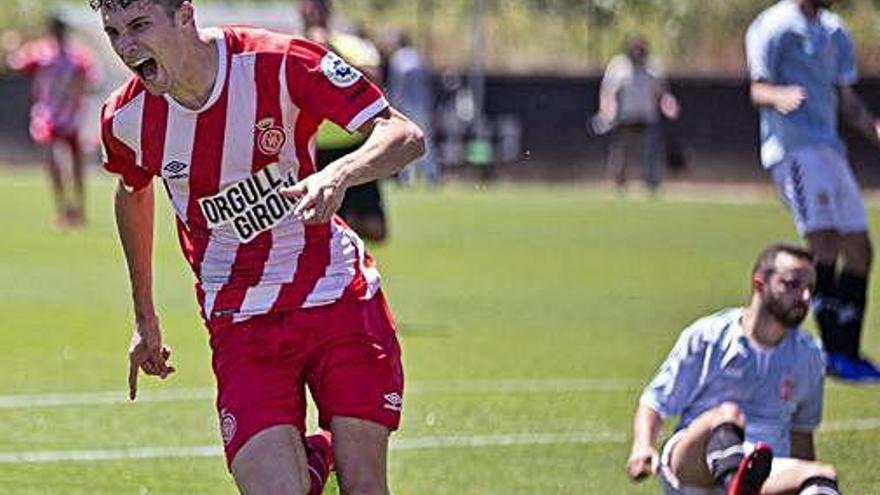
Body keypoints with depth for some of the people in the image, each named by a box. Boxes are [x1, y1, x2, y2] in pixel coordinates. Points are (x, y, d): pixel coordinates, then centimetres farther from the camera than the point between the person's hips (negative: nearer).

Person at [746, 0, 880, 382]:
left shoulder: (835, 32, 18)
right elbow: (758, 89, -9)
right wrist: (781, 97, -31)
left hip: (828, 147, 8)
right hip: (793, 148, -8)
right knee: (824, 240, -19)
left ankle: (848, 353, 13)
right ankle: (833, 352, -20)